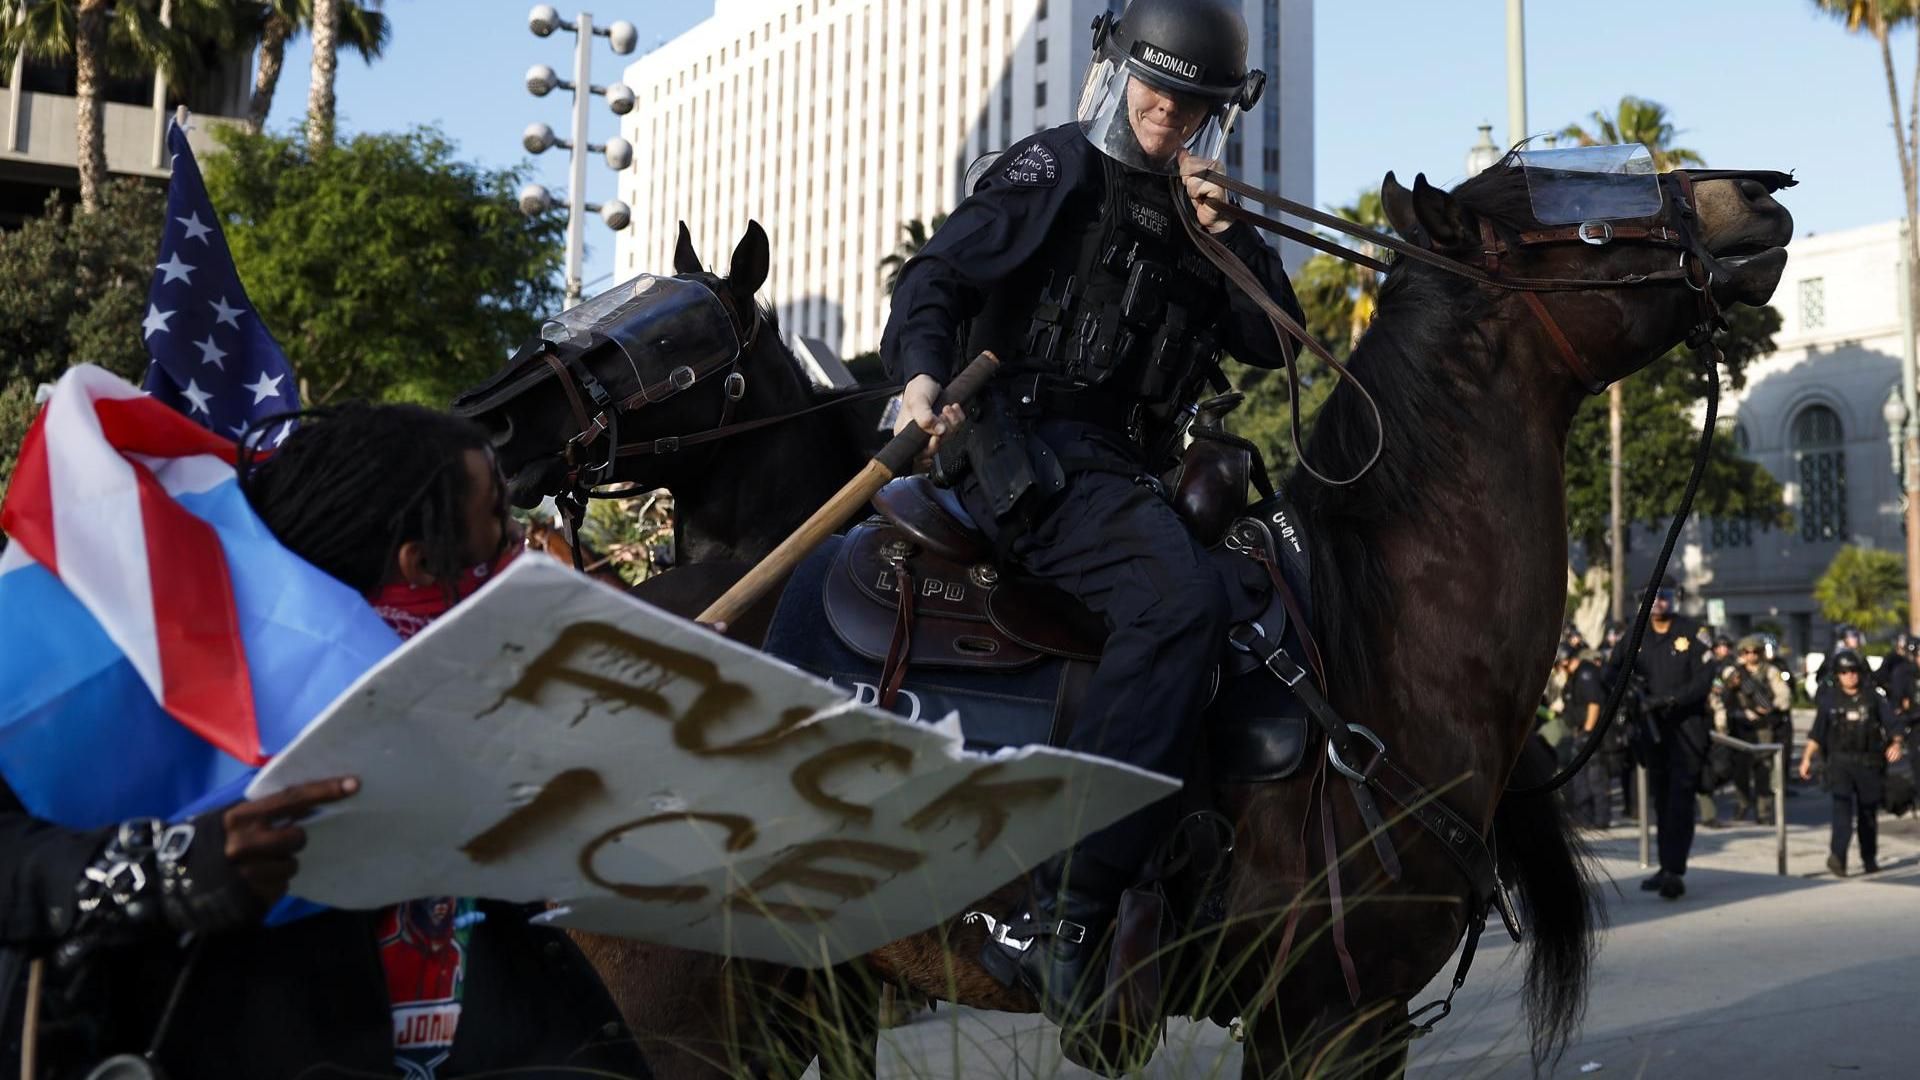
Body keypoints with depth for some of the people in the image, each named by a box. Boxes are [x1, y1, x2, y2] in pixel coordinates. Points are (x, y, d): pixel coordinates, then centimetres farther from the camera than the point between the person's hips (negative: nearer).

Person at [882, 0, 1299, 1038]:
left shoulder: (1198, 210, 21)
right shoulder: (1056, 169, 5)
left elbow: (1273, 344, 13)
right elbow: (938, 273, -4)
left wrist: (1225, 235, -1)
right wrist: (922, 372, -24)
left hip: (1122, 466, 8)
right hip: (1025, 445, -8)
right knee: (1182, 597, -31)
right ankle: (1059, 914, -34)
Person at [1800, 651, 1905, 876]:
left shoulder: (1873, 699, 4)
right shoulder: (1829, 699, 4)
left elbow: (1892, 726, 0)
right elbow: (1816, 733, 7)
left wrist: (1896, 743, -21)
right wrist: (1807, 758, -2)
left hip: (1869, 764, 1)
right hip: (1840, 762, -1)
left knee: (1868, 812, 10)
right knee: (1842, 807, -17)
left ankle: (1870, 859, 24)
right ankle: (1837, 856, -28)